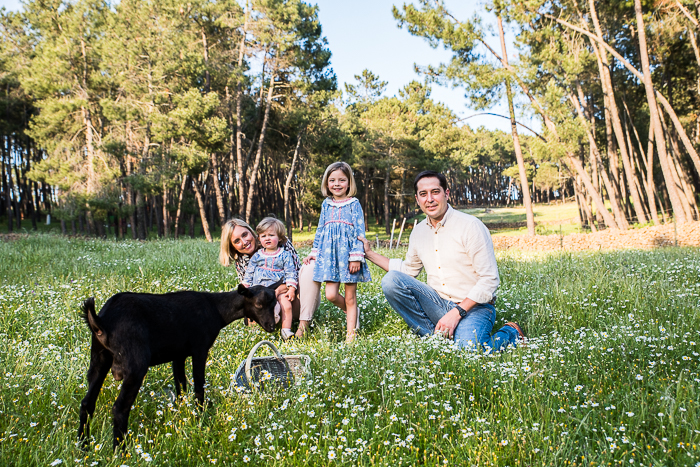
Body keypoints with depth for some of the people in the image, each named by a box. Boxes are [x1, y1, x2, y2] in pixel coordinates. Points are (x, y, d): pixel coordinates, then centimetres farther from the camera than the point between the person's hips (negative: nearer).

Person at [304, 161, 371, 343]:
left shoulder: (354, 204, -1)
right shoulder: (326, 204, 12)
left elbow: (359, 231, -5)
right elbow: (320, 230, 19)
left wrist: (356, 256, -12)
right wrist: (315, 252, 15)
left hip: (347, 252, -4)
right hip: (329, 253, 4)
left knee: (350, 298, 3)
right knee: (331, 295, -4)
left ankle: (350, 336, 11)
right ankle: (351, 313, 25)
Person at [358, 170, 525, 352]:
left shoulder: (470, 226, -12)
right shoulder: (418, 232, 7)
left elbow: (489, 280, -13)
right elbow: (407, 270, 23)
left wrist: (457, 313, -20)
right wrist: (370, 253, 17)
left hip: (473, 306, -5)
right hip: (439, 303, 5)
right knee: (391, 280, -14)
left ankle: (510, 333, 2)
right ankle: (435, 337, -7)